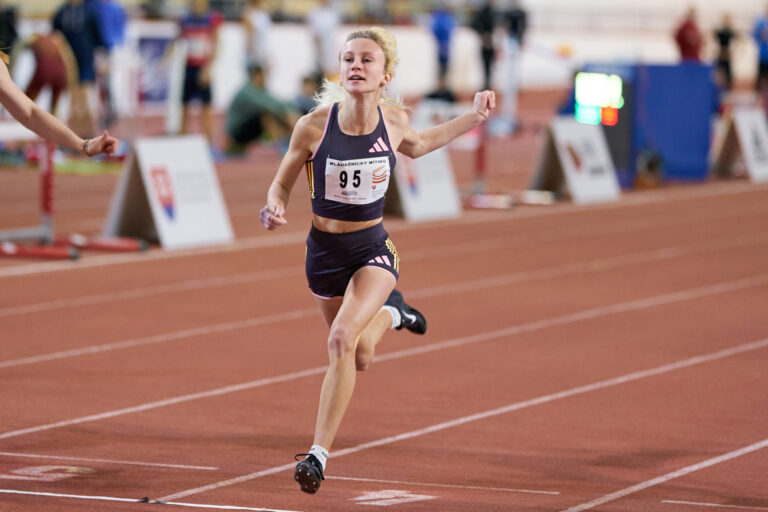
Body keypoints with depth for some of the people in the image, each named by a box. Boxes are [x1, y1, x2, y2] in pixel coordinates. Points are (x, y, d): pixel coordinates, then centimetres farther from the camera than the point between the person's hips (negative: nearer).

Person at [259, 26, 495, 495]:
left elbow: (415, 145, 16)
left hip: (374, 248, -1)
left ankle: (319, 454, -17)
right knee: (360, 358, 18)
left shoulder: (393, 118, -10)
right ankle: (388, 312, 55)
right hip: (325, 250, 1)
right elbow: (282, 183, -4)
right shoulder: (314, 126, -18)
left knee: (342, 338, -26)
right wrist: (274, 209, -27)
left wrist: (474, 119, 12)